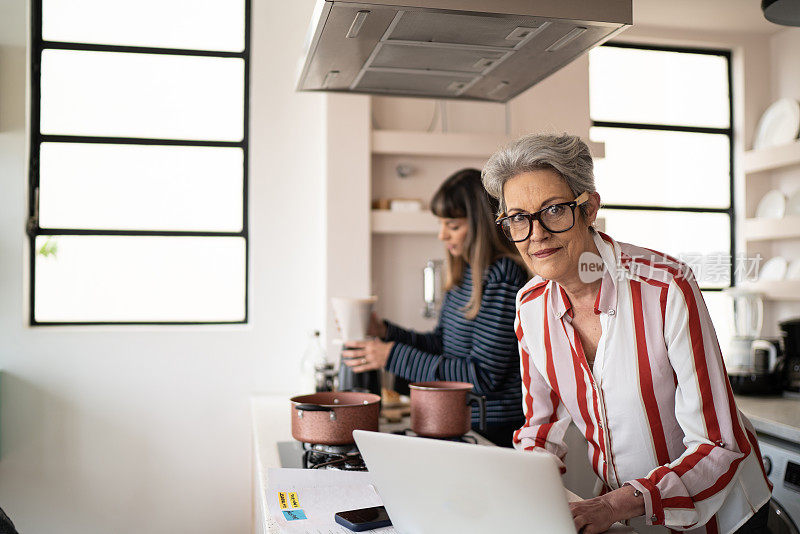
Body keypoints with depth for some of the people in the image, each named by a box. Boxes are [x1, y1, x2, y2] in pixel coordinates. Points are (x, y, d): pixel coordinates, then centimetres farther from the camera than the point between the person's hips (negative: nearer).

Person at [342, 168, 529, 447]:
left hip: (495, 431, -7)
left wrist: (394, 356, -18)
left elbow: (484, 376, -20)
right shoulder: (463, 273, 8)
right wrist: (384, 331, 0)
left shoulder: (503, 278, -19)